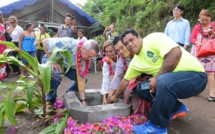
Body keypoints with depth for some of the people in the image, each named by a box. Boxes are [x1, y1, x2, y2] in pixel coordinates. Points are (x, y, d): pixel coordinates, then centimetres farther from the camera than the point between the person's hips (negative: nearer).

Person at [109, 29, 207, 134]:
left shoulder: (154, 38, -14)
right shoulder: (135, 63, 7)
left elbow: (176, 53, -28)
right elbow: (125, 80, 20)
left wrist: (157, 78, -24)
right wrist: (115, 96, 29)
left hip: (194, 75, -7)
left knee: (163, 81, -35)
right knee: (141, 89, 4)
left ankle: (157, 125, -14)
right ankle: (177, 108, 14)